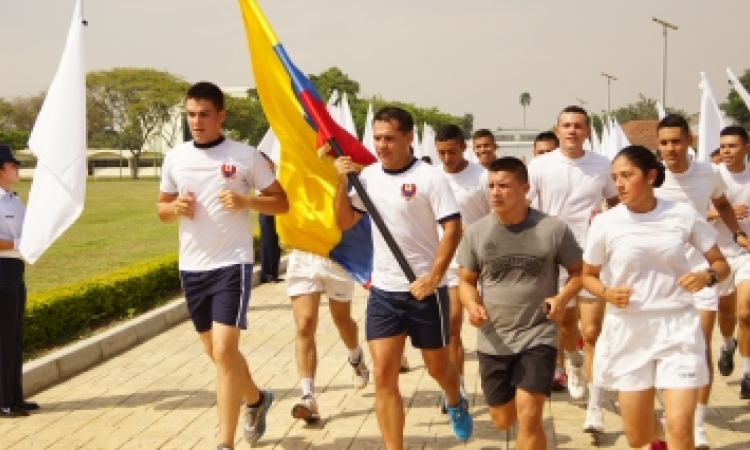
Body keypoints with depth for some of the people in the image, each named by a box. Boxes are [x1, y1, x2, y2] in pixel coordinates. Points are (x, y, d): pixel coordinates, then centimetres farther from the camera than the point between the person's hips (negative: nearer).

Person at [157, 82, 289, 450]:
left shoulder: (246, 156, -5)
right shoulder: (175, 158, 6)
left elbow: (281, 202, 0)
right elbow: (161, 209, 16)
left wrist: (246, 201, -17)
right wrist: (175, 208, -7)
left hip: (232, 264, -5)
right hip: (192, 268, 5)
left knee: (224, 350, -13)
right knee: (216, 352, 17)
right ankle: (257, 400, 44)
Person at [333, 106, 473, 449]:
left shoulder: (429, 177, -13)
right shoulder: (368, 176, 3)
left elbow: (453, 229, -16)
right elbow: (344, 222, 8)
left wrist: (432, 278, -22)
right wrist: (342, 184, -7)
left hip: (424, 289, -3)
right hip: (382, 290, 4)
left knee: (437, 367, 15)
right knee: (383, 376, -3)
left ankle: (456, 404, 49)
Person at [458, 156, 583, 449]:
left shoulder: (553, 229, -9)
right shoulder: (475, 233, -4)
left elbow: (579, 271, 4)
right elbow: (467, 281, 6)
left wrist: (562, 298, -15)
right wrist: (472, 305, -16)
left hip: (538, 336, -3)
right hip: (493, 342, 3)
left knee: (528, 418, -14)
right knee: (503, 421, 16)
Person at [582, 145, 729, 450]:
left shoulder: (683, 215, -4)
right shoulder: (605, 223, -4)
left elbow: (721, 264, 7)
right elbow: (588, 275, 9)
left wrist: (707, 276, -16)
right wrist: (606, 293, -13)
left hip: (677, 327, -1)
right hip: (629, 330, 1)